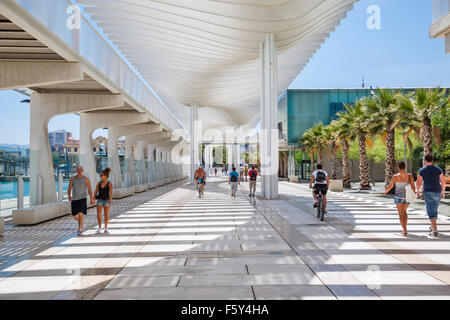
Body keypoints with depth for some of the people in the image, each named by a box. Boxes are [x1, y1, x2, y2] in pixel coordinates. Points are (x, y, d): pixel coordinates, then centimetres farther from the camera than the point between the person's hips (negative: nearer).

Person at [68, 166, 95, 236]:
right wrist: (69, 196, -22)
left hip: (82, 199, -3)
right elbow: (69, 189, -1)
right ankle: (81, 222, 40)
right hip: (74, 199, 3)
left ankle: (80, 229, -9)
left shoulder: (86, 179, -2)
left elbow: (89, 190, 0)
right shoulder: (72, 179, 3)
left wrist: (92, 199, -2)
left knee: (81, 214, -19)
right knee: (75, 217, 6)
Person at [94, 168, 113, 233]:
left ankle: (106, 228, 20)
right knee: (98, 214, -10)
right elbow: (96, 192, 5)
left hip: (107, 200, -3)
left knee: (106, 215, 6)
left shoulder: (109, 184, -10)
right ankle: (99, 227, 3)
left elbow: (110, 193, -21)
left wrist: (110, 200, -35)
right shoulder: (99, 183, 4)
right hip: (100, 200, 3)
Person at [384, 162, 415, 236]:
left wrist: (386, 191, 19)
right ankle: (404, 229, 24)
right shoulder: (410, 176, -5)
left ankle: (405, 231, -11)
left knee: (401, 214, 0)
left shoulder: (395, 176, -9)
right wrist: (414, 193, 15)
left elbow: (390, 186, 0)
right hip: (407, 197, 3)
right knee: (404, 211, 23)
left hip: (398, 197, -3)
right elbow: (413, 187, -5)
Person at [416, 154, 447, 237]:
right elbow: (443, 181, 0)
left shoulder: (422, 170, -5)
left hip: (427, 193, -3)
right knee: (435, 210, 20)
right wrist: (443, 192, 11)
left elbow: (418, 182, -3)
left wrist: (418, 191, 13)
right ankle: (432, 227, 31)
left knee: (430, 211, -3)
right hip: (437, 192, 3)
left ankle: (435, 230, -13)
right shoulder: (438, 169, 0)